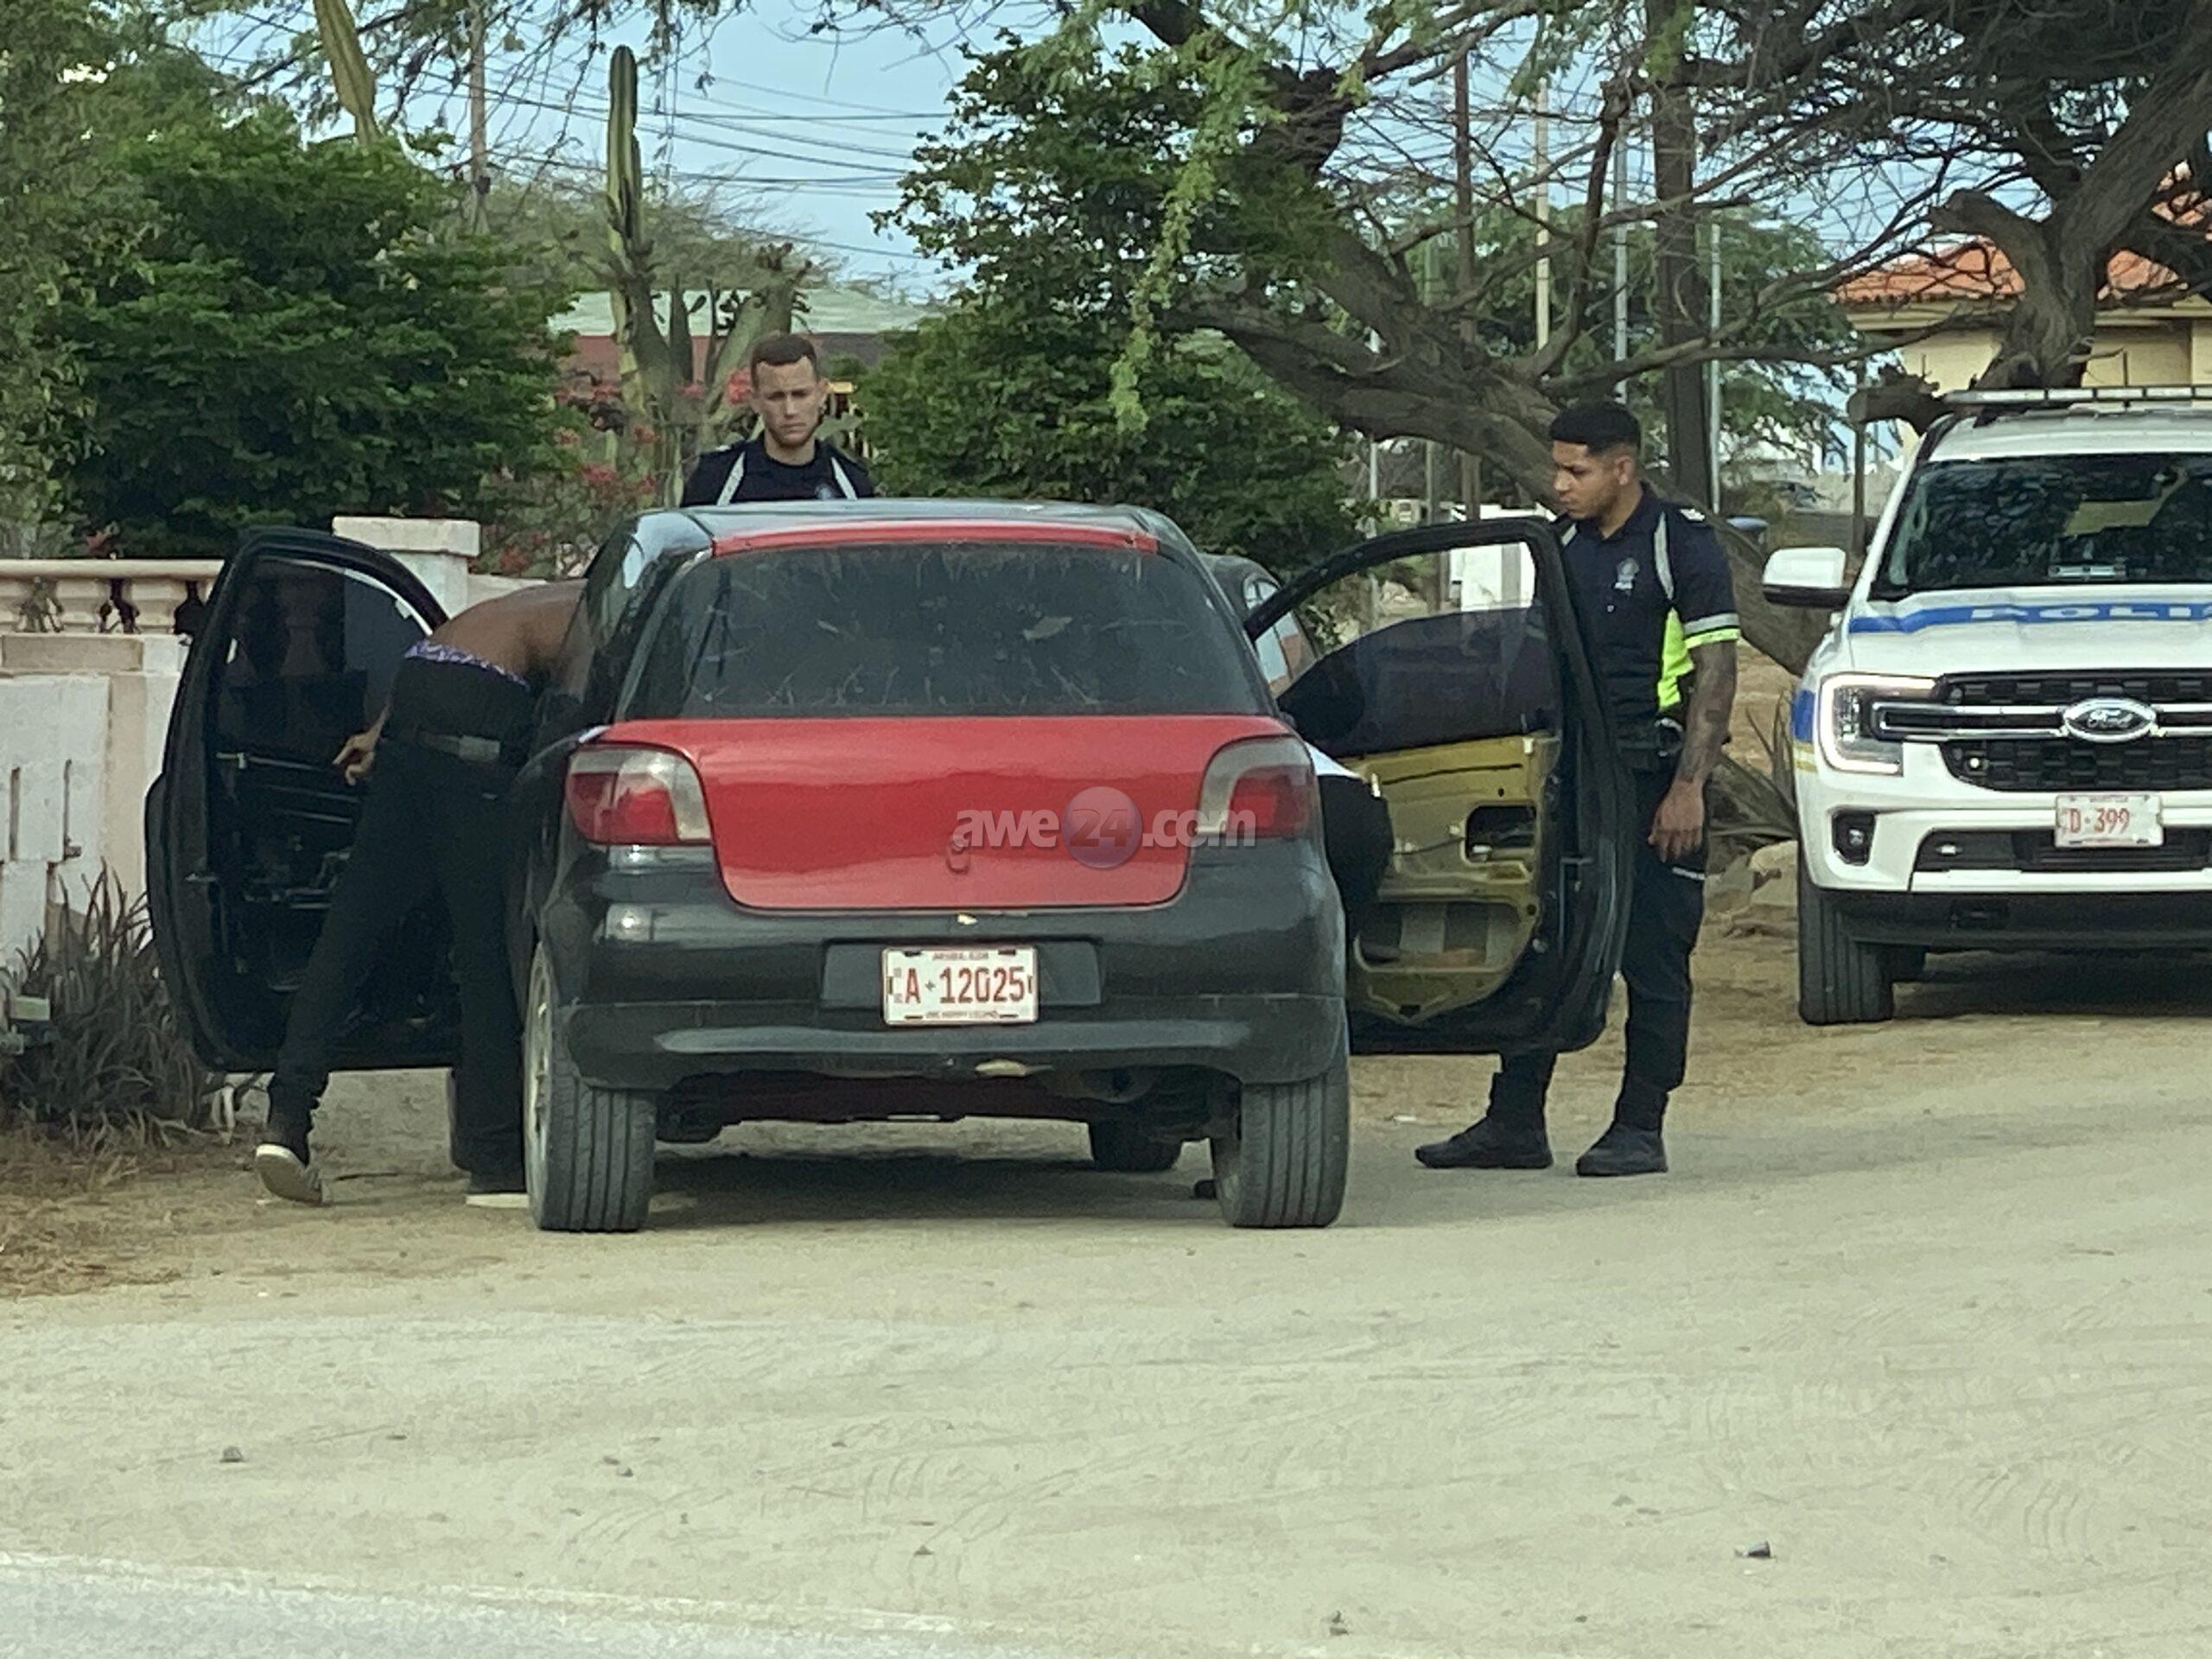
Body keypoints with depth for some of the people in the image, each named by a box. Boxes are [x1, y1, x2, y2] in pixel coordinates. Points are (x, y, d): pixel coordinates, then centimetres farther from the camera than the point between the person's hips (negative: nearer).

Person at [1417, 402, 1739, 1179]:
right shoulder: (1566, 546, 13)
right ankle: (1514, 1122, 9)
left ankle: (1640, 1129, 3)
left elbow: (1716, 671, -9)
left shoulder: (1684, 546, -6)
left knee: (1653, 961, -2)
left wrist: (1687, 787, -16)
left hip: (1652, 781, -6)